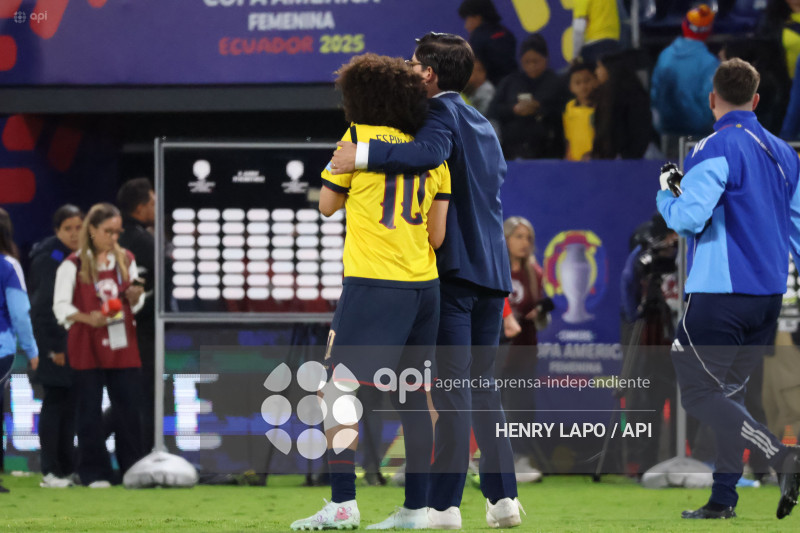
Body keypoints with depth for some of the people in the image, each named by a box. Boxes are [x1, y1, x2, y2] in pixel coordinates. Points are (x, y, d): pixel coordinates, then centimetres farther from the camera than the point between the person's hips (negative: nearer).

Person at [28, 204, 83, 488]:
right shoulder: (48, 258, -10)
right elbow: (41, 306, -13)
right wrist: (53, 348, -15)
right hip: (55, 346, -7)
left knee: (70, 405, 9)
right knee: (54, 404, -3)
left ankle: (66, 468, 15)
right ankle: (51, 471, 1)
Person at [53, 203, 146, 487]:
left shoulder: (126, 260, 10)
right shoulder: (74, 264, -2)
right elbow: (61, 306, -4)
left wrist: (135, 298, -6)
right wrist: (87, 317, -20)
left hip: (122, 345, 3)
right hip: (87, 346, -3)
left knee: (129, 408, 0)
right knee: (90, 410, -1)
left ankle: (134, 469, 6)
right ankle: (94, 472, 4)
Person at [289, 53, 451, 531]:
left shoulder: (361, 137, -3)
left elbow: (327, 204, 7)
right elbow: (437, 234, 8)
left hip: (372, 282, -6)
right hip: (423, 284, 6)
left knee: (338, 391, -5)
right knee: (412, 394, 11)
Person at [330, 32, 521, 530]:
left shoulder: (442, 112, -7)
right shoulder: (483, 124, 21)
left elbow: (429, 152, -27)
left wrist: (362, 155, -29)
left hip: (455, 266, -8)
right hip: (493, 268, 8)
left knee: (452, 386, -9)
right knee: (483, 385, 13)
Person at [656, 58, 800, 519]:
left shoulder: (716, 149, -11)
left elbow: (687, 219, -18)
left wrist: (665, 195, 3)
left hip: (720, 292, -8)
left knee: (699, 393, -5)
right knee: (730, 391, 16)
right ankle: (723, 499, 12)